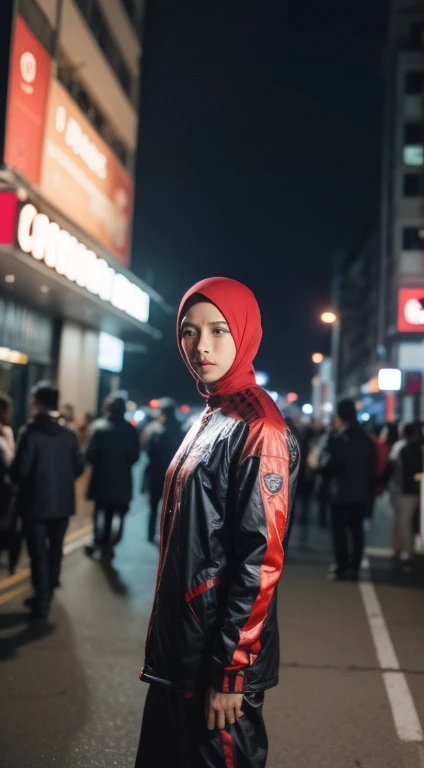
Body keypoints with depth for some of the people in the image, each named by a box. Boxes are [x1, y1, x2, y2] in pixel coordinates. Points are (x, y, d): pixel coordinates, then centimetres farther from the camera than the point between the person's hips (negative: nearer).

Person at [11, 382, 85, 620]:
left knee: (38, 553, 5)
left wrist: (16, 478, 4)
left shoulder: (30, 432, -16)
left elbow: (20, 470, -18)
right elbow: (79, 467, 0)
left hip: (36, 503, -5)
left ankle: (42, 603, 10)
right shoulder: (69, 434, -2)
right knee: (55, 549, 19)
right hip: (63, 502, 5)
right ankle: (46, 595, 35)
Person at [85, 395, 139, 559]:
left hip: (101, 476, -1)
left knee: (100, 509, 14)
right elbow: (134, 455, 0)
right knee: (114, 512, 11)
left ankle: (99, 542, 16)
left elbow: (91, 454, -13)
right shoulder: (130, 430, -1)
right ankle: (107, 543, 11)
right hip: (121, 478, 1)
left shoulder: (99, 426, -9)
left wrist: (97, 464, 6)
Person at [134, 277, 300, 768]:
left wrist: (230, 671, -19)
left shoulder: (259, 427, -18)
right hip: (178, 651, 9)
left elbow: (261, 559, -22)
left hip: (221, 657, -9)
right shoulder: (209, 419, 10)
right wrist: (165, 645, 16)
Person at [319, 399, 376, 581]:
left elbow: (326, 465, -14)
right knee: (357, 529, 11)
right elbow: (372, 468, 10)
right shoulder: (366, 439, 8)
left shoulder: (337, 438, -11)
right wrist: (368, 488, 14)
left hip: (341, 491, -6)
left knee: (339, 529, 0)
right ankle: (354, 568, 13)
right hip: (361, 491, 6)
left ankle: (342, 568, 0)